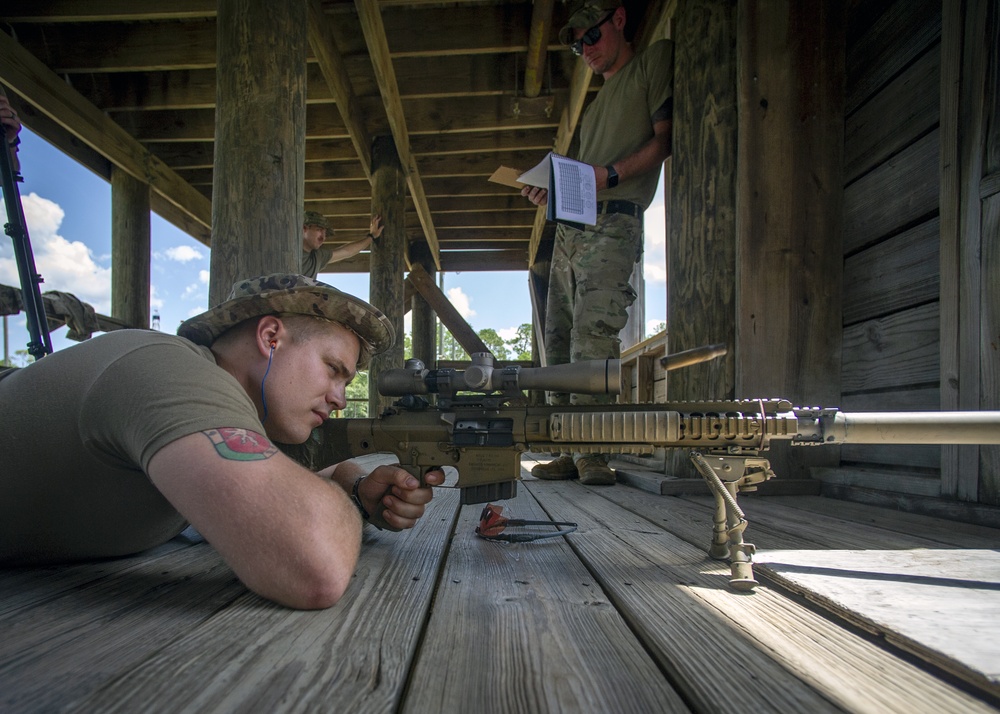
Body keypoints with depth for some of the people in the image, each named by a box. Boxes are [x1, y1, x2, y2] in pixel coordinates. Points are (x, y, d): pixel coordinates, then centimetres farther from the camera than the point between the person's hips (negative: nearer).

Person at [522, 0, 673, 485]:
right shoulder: (596, 104, 32)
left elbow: (665, 139, -2)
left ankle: (592, 452, -18)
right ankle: (569, 453, 3)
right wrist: (551, 190, 9)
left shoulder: (655, 59, 11)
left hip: (613, 223, -8)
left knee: (593, 332, -21)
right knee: (558, 340, 0)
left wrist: (611, 175, -15)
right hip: (569, 228, 8)